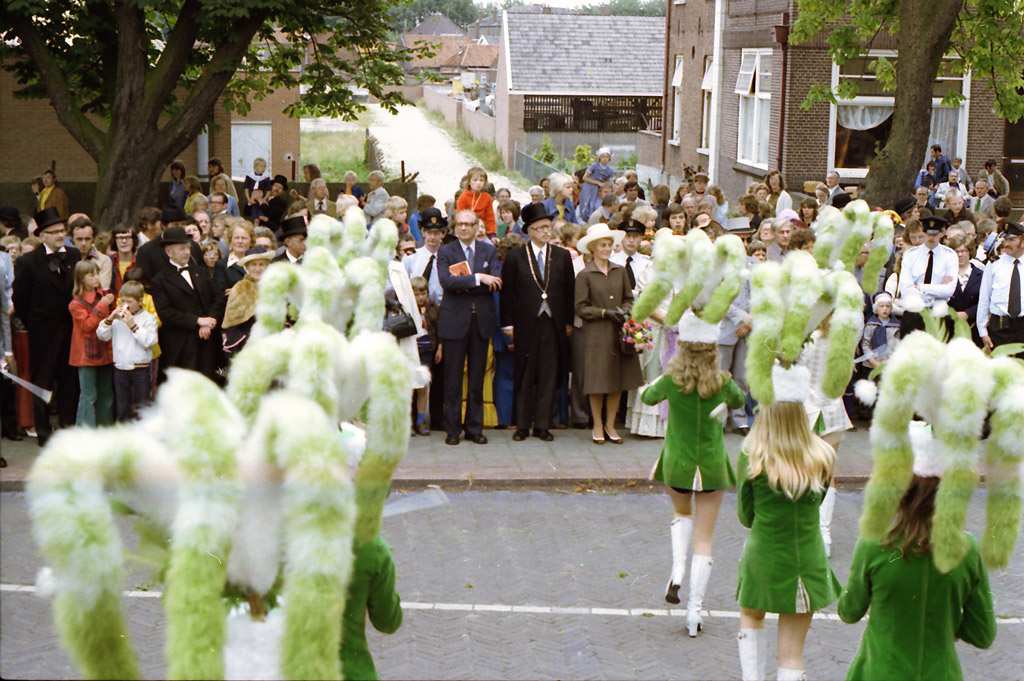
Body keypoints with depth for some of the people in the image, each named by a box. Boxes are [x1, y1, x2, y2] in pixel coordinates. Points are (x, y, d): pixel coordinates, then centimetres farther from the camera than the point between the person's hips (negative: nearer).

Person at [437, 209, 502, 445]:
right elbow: (446, 281, -14)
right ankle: (452, 429, 7)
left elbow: (495, 283, -4)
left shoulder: (489, 251, 10)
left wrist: (463, 284, -13)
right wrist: (478, 278, -20)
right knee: (453, 378, 0)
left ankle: (474, 428, 14)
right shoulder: (445, 252, 4)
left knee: (477, 377, 6)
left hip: (481, 320, 2)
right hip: (455, 320, -2)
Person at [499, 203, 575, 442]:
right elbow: (507, 292, 2)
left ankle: (542, 425, 10)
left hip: (553, 324, 2)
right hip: (526, 324, -2)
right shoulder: (515, 257, 2)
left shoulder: (562, 256, 9)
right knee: (525, 376, 3)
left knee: (549, 376, 3)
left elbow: (570, 291, 11)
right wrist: (508, 323, -2)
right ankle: (522, 425, 10)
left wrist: (569, 322, 7)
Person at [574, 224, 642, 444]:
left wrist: (625, 310, -6)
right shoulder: (584, 275, -3)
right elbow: (581, 308, -5)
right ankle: (597, 426, 12)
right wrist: (605, 313, -13)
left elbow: (629, 299, 15)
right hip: (596, 334, -4)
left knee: (618, 378, 4)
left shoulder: (620, 271, 9)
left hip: (619, 332, 4)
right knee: (598, 380, -1)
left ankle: (610, 424, 17)